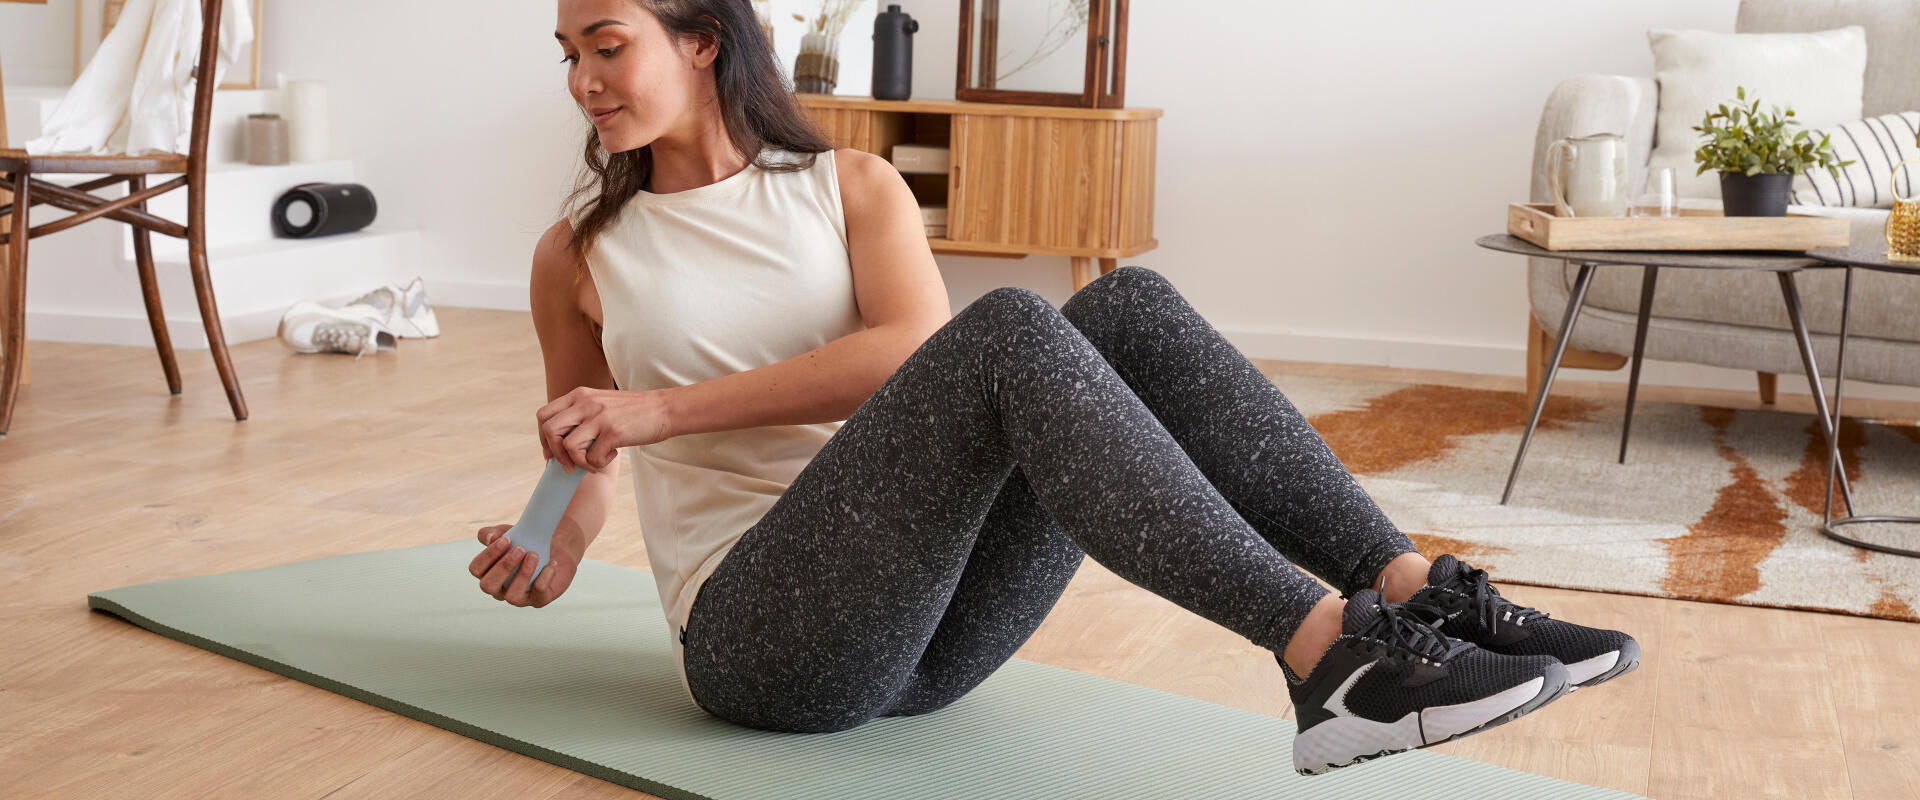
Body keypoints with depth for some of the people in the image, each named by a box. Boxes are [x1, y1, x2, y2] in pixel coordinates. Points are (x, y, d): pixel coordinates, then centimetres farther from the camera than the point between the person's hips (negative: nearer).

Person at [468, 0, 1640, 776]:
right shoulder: (578, 255, 10)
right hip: (762, 636, -3)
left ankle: (1419, 596, -28)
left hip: (926, 625, 3)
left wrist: (667, 406, -15)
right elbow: (591, 454, 20)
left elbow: (910, 346, -8)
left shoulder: (852, 187, 11)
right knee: (1008, 330, -29)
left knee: (1128, 308, -20)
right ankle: (1324, 652, -40)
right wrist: (551, 555, -2)